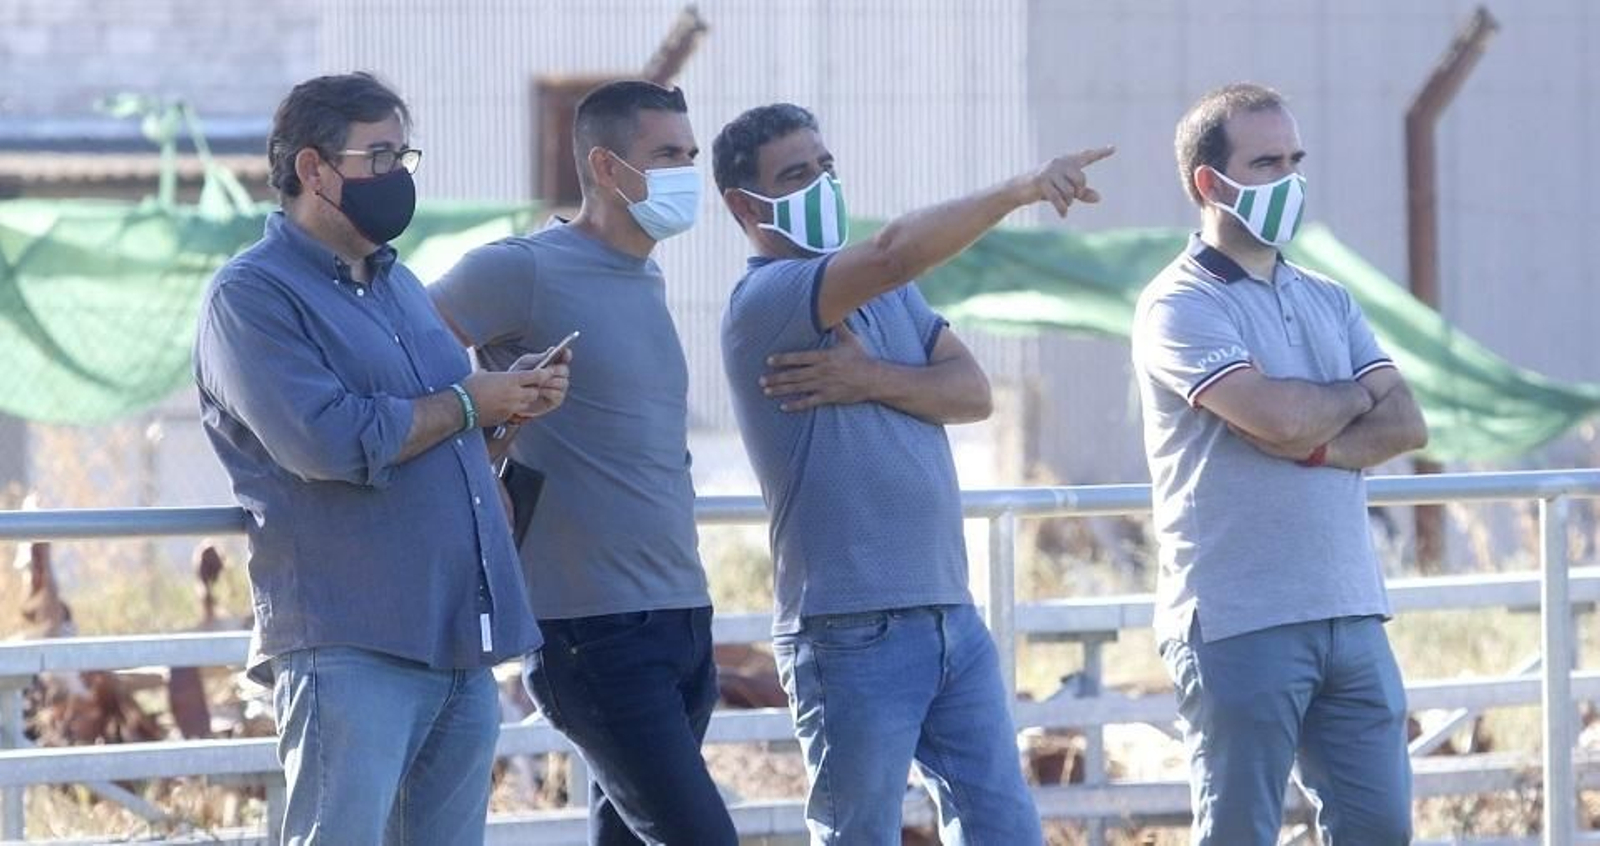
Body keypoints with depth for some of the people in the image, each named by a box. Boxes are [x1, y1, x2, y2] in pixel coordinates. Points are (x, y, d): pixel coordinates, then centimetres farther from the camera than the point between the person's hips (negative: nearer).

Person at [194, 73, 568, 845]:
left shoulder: (399, 286, 21)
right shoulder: (250, 296, -6)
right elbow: (329, 442, -20)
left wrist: (518, 399, 9)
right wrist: (466, 405, -8)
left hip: (463, 648, 8)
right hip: (350, 649, -8)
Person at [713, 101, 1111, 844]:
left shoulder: (887, 294, 17)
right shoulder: (764, 302, -10)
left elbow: (973, 392, 3)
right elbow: (894, 251, -26)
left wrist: (876, 380, -14)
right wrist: (1021, 190, -28)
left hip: (950, 616, 8)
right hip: (851, 635, -8)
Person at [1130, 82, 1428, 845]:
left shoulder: (1328, 302, 16)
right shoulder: (1180, 307, -6)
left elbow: (1406, 425, 5)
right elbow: (1278, 415, -19)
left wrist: (1315, 445, -14)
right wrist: (1355, 396, 1)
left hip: (1350, 613, 6)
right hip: (1239, 624, -6)